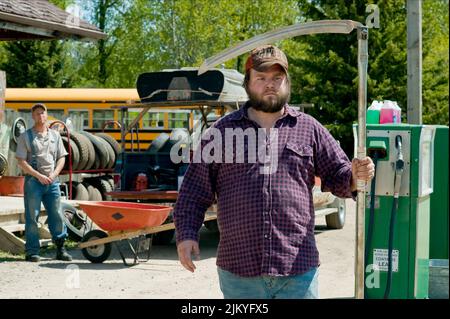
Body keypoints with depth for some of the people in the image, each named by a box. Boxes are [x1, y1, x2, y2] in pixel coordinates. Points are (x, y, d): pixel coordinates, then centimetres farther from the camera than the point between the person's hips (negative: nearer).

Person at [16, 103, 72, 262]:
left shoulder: (55, 135, 12)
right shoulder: (26, 136, 1)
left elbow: (61, 158, 13)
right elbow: (21, 161, -5)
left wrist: (54, 174, -5)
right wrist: (38, 176, -13)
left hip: (52, 182, 3)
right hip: (33, 181, -3)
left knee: (56, 215, 4)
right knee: (32, 217, -1)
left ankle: (60, 249, 12)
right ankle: (32, 252, 4)